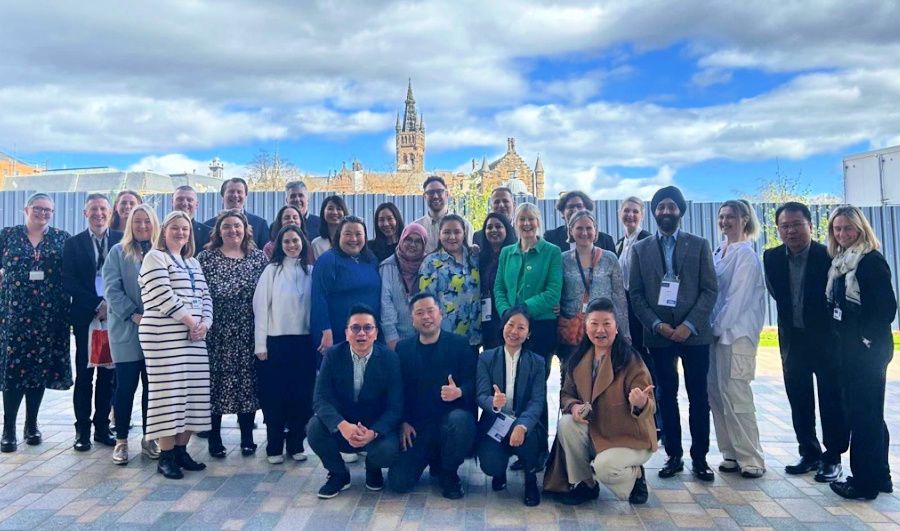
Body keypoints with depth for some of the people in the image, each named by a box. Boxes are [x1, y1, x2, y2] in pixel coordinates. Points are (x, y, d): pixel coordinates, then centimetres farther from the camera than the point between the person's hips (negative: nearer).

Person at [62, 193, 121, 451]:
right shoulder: (74, 244, 5)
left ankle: (102, 427, 17)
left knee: (108, 374, 6)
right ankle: (82, 430, 13)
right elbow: (69, 282, -2)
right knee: (84, 374, 4)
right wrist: (97, 304, -12)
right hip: (86, 316, 0)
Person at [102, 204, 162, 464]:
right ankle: (121, 441, 13)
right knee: (126, 386, 1)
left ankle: (148, 437, 20)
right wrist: (133, 314, -14)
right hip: (127, 330, -2)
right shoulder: (118, 252, 2)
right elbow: (111, 289, -5)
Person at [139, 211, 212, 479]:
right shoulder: (154, 258, -1)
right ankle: (166, 456, 1)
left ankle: (181, 450, 15)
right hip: (165, 336, -7)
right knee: (169, 393, -6)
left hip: (194, 337, 7)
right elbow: (163, 295, -13)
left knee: (193, 392, 5)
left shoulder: (193, 263, 21)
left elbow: (205, 296, 15)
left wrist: (204, 323, -3)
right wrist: (190, 321, -11)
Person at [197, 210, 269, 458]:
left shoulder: (259, 257, 7)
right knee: (215, 382, 3)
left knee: (248, 382, 6)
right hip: (216, 333, -1)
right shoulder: (205, 258, 2)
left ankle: (247, 437, 19)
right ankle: (214, 439, 16)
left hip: (248, 333, 2)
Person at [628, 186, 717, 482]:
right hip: (658, 334, 1)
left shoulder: (699, 245, 4)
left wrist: (689, 325, -12)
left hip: (693, 333, -1)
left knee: (698, 397, 4)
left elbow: (710, 290, -1)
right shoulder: (640, 249, 7)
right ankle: (674, 456, 16)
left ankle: (699, 457, 14)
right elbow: (635, 294, 3)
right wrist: (656, 324, -10)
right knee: (667, 396, 7)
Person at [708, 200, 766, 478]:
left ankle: (751, 459, 6)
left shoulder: (745, 254, -9)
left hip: (736, 333, -8)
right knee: (717, 394, 8)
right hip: (717, 332, 8)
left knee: (735, 395, -6)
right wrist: (712, 327, 7)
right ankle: (731, 454, 18)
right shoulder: (719, 252, 13)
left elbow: (738, 296, -14)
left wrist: (719, 327, -11)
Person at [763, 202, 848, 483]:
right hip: (793, 339, 4)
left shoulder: (829, 255, -15)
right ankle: (809, 452, 27)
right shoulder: (772, 258, -2)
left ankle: (832, 457, 19)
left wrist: (837, 332, -9)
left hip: (827, 339, -4)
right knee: (799, 401, 12)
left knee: (832, 401, 5)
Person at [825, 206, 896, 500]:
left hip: (868, 349, -9)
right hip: (848, 349, 9)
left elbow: (887, 307, -16)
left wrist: (869, 340, -15)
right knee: (867, 411, 16)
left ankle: (865, 481, 7)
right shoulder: (839, 263, 12)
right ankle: (879, 475, 27)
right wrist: (840, 340, 9)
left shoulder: (872, 261, -11)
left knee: (863, 412, -3)